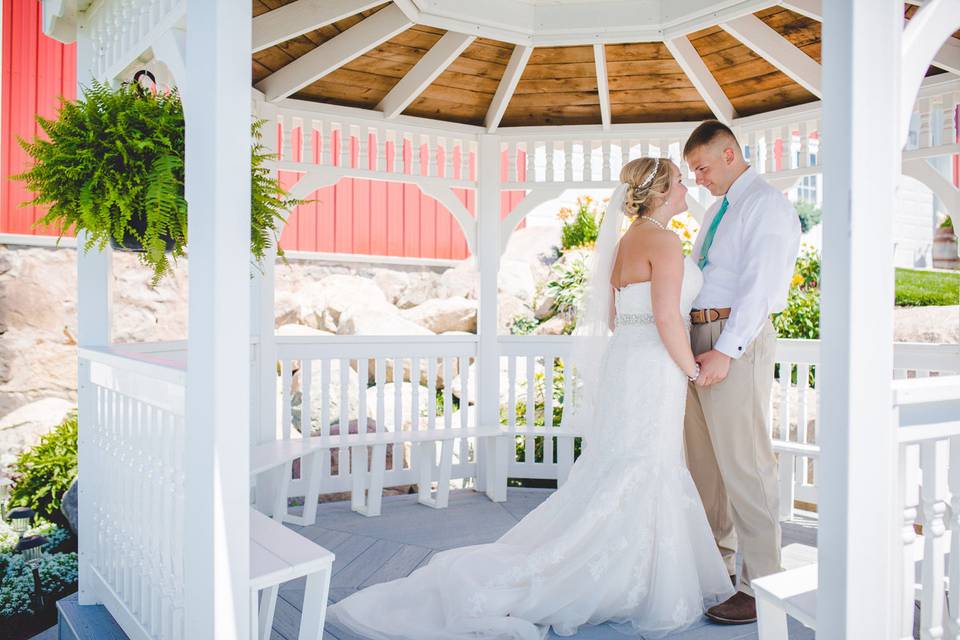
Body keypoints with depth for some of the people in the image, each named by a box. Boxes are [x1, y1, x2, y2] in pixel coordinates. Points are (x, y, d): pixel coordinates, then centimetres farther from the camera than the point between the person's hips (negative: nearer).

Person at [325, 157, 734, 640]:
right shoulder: (662, 239, -14)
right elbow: (667, 317, -21)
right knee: (636, 486, -1)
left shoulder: (625, 241, 14)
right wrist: (691, 368, -8)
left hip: (623, 363, 9)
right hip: (652, 370, -9)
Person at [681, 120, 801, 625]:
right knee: (702, 458, 15)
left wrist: (726, 351, -22)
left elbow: (758, 284, -17)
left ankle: (761, 587, 5)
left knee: (744, 463, -6)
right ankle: (714, 558, 31)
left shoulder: (767, 204, -7)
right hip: (699, 336, 9)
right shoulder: (719, 209, 21)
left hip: (738, 340, -9)